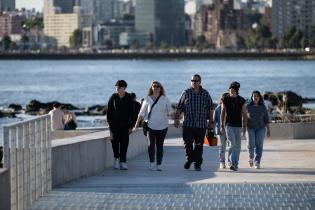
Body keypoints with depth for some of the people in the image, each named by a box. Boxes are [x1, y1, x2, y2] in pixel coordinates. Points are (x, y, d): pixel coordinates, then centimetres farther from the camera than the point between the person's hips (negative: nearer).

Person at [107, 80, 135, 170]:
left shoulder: (129, 98, 2)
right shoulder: (113, 97, 3)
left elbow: (132, 113, 4)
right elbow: (109, 111, 6)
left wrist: (131, 126, 0)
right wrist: (109, 122, -2)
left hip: (125, 124, 0)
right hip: (115, 124, 0)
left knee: (124, 143, 0)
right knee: (115, 140, -11)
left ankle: (122, 162, 5)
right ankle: (116, 158, 9)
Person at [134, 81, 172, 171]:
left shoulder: (165, 99, 3)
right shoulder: (147, 99, 4)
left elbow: (169, 111, 13)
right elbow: (142, 113, 7)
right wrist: (137, 123, 4)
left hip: (162, 126, 0)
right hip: (151, 125, 0)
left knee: (160, 145, 2)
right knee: (151, 143, -7)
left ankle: (159, 164, 6)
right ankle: (152, 163, 4)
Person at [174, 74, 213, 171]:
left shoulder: (205, 94, 6)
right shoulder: (186, 93, 5)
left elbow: (210, 109, 9)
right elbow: (179, 107, 7)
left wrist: (210, 122, 5)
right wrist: (176, 118, 0)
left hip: (201, 125, 0)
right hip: (188, 124, 0)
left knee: (199, 145, 0)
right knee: (188, 143, -2)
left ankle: (197, 164, 8)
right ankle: (189, 159, 20)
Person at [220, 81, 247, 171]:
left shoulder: (241, 100, 2)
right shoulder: (225, 99, 2)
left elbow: (244, 114, 3)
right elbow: (222, 113, 7)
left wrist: (244, 126, -3)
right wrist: (222, 125, 3)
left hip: (238, 126, 2)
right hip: (228, 125, -2)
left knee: (237, 146, 5)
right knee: (233, 144, -13)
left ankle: (235, 164, 14)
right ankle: (234, 163, -17)